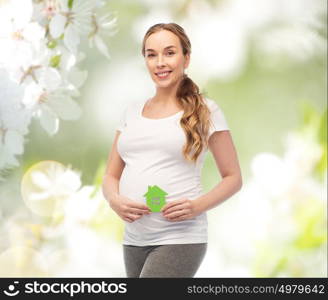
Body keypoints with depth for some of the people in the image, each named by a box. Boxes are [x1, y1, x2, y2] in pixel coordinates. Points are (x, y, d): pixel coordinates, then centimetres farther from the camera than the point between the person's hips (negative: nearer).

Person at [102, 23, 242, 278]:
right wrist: (115, 200, -8)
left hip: (179, 239, -5)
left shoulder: (205, 111, 0)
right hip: (134, 240, 5)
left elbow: (233, 177, 3)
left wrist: (198, 206, -15)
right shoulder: (132, 111, 12)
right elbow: (111, 176, 15)